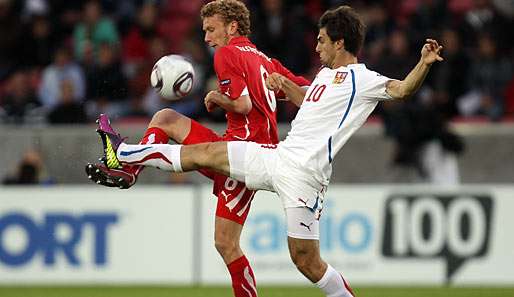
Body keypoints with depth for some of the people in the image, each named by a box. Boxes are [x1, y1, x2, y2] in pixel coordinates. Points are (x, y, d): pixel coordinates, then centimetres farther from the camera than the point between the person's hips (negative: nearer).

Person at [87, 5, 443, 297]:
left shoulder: (363, 80, -9)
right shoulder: (326, 73, 18)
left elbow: (402, 89, -25)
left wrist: (424, 63, -40)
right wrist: (285, 85, 23)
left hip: (303, 175, -8)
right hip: (277, 155, 8)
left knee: (306, 261, -10)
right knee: (203, 154, 14)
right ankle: (122, 156, 27)